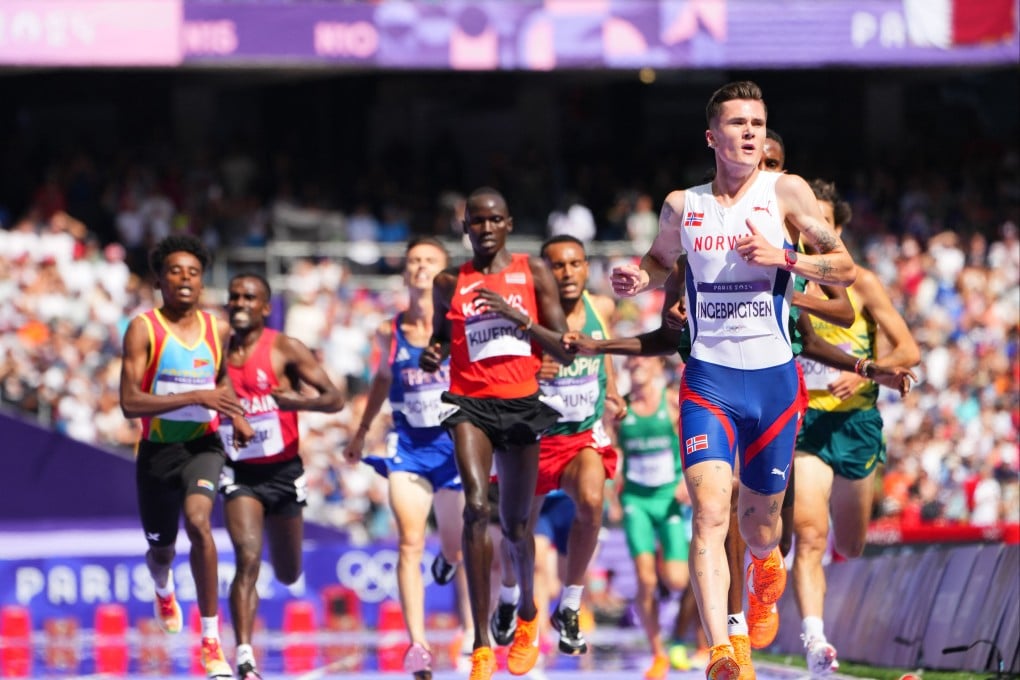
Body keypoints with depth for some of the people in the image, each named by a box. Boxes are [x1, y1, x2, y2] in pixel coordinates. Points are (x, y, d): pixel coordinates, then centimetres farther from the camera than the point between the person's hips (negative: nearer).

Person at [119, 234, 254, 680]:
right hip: (157, 449, -1)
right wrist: (197, 397, -28)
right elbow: (129, 402, -21)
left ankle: (212, 642, -23)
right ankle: (163, 590, 57)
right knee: (161, 549, 15)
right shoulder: (144, 330, -12)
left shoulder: (218, 329, 2)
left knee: (198, 522, -26)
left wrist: (235, 416, 5)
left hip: (203, 445, 1)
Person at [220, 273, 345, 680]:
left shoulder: (285, 350, -8)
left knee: (288, 574, 15)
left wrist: (300, 400, -32)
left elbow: (335, 399, -14)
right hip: (239, 474, 0)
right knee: (248, 560, -21)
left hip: (283, 471, 0)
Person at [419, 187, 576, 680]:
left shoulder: (533, 273, 4)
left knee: (514, 523, 9)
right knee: (476, 508, -22)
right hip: (470, 403, -1)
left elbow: (563, 349, 1)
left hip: (521, 403, 1)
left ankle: (527, 615, 42)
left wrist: (516, 315, -14)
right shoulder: (450, 283, 6)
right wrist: (432, 355, -2)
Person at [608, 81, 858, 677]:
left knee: (759, 521, 14)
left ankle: (767, 565, 53)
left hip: (774, 378, 0)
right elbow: (663, 258, 26)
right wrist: (640, 279, 4)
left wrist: (784, 257, -17)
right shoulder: (682, 205, 6)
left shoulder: (786, 192, -1)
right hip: (709, 378, 0)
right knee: (710, 512, -19)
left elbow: (845, 270, -1)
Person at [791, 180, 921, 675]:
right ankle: (814, 639, -30)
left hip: (856, 423, 1)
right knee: (809, 535, -22)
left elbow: (909, 350, -6)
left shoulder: (860, 284, -2)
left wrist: (866, 372, -22)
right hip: (803, 424, -1)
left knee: (849, 547, 14)